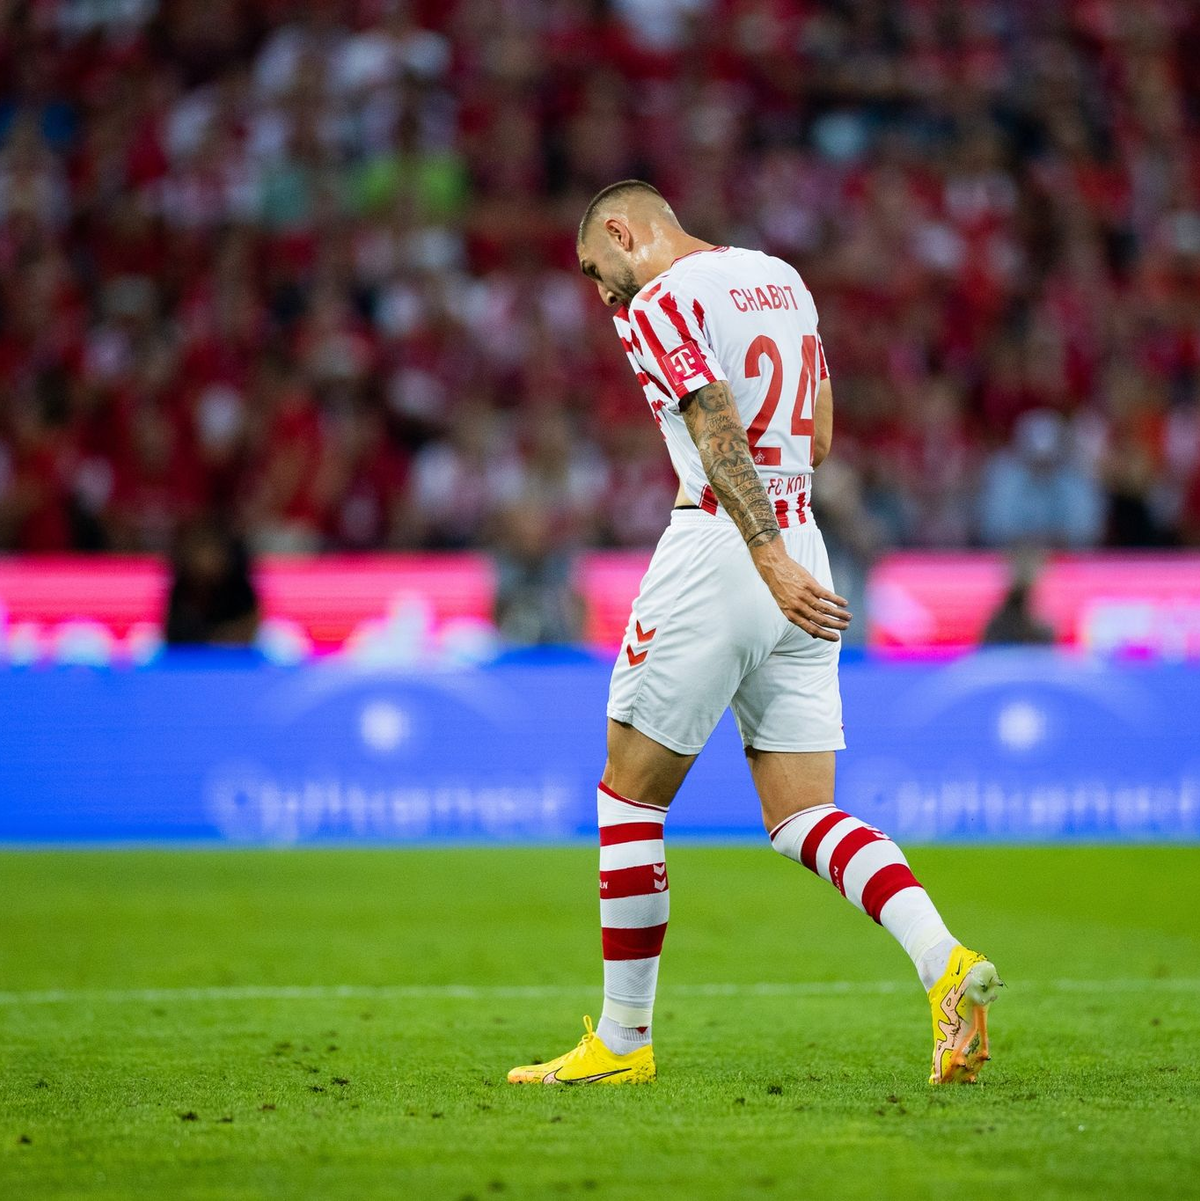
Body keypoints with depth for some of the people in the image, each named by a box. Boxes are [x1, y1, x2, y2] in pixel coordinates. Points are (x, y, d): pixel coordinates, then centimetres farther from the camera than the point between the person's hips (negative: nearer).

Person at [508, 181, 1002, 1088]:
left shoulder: (658, 305, -7)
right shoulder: (783, 280, 17)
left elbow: (721, 434, -20)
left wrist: (769, 561, -29)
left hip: (719, 551, -7)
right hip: (799, 555, 7)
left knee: (630, 798, 6)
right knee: (805, 819, 5)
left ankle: (622, 1040, 10)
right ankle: (946, 963, -18)